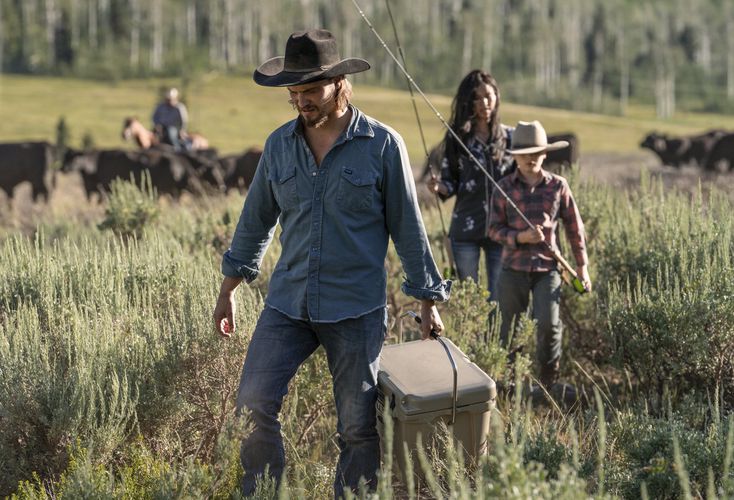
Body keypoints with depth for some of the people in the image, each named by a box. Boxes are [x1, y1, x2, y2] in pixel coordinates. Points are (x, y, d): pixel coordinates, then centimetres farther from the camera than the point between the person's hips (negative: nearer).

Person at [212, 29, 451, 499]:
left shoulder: (382, 145, -5)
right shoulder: (279, 144, 6)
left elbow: (408, 228, 0)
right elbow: (256, 221, 16)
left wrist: (429, 301, 1)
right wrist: (228, 291, 17)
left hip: (356, 311, -3)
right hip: (287, 303, 3)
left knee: (359, 427, 2)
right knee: (254, 405, -11)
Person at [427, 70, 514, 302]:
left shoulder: (510, 137, 5)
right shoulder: (457, 137, 4)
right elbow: (450, 183, 6)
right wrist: (439, 187, -17)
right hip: (465, 231, 0)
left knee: (499, 299, -1)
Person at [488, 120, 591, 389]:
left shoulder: (558, 186, 3)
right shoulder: (505, 188, 1)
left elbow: (574, 227, 9)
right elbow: (494, 229, 1)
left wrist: (582, 265, 8)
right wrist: (520, 237, -18)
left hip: (547, 267, -1)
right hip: (513, 267, 1)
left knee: (549, 323, -14)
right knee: (510, 328, 6)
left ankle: (549, 381, 3)